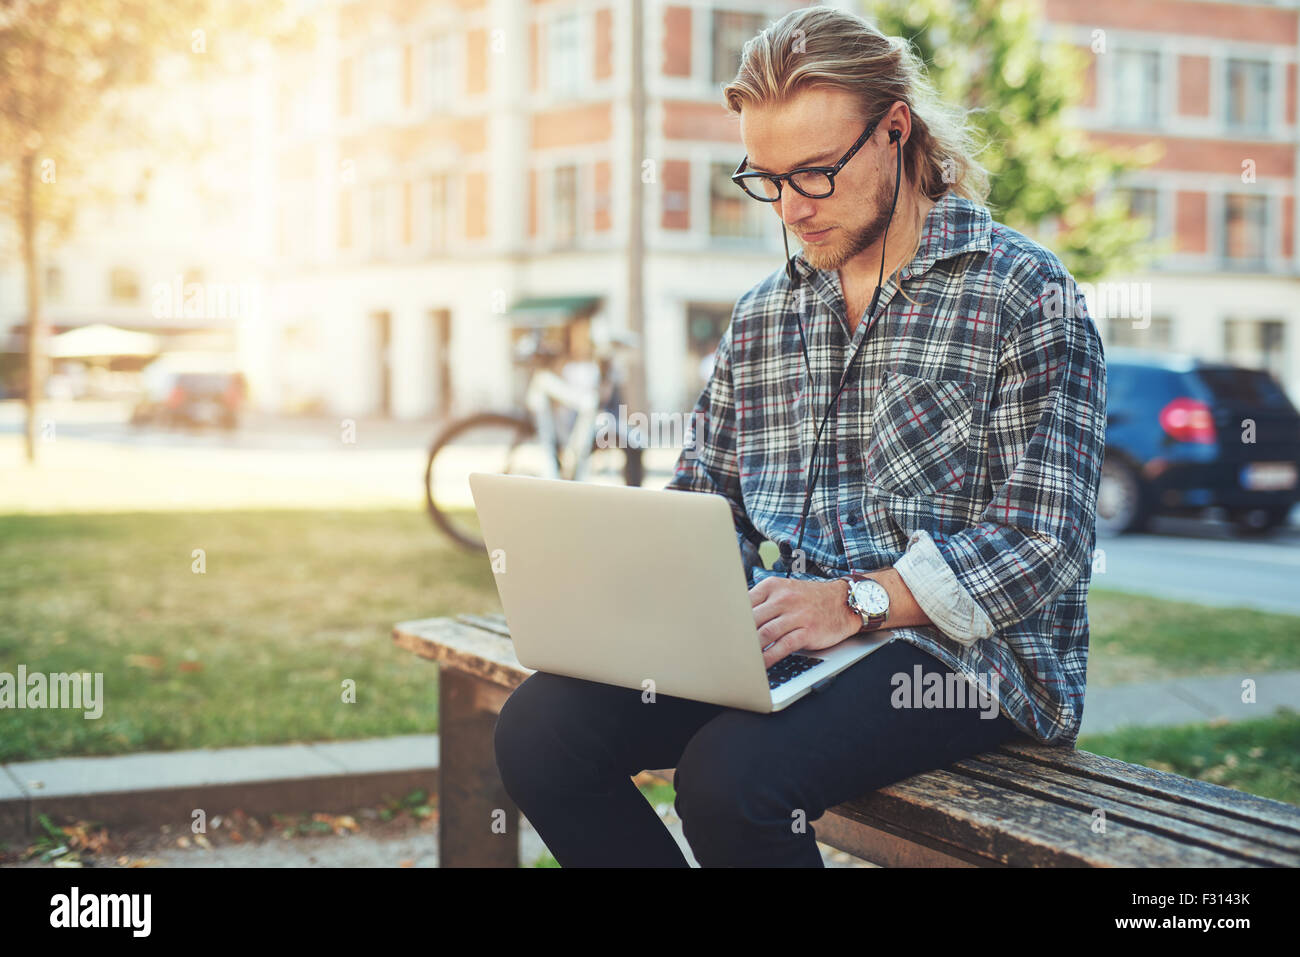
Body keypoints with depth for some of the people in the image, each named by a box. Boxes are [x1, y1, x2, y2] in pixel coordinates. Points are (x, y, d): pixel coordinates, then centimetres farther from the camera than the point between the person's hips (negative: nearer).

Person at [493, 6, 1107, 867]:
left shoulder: (1023, 294, -3)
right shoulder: (761, 318, 17)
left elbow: (1046, 543, -11)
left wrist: (858, 601, -23)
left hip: (965, 651, -5)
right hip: (791, 641, 6)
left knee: (733, 774, -32)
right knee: (541, 728, -17)